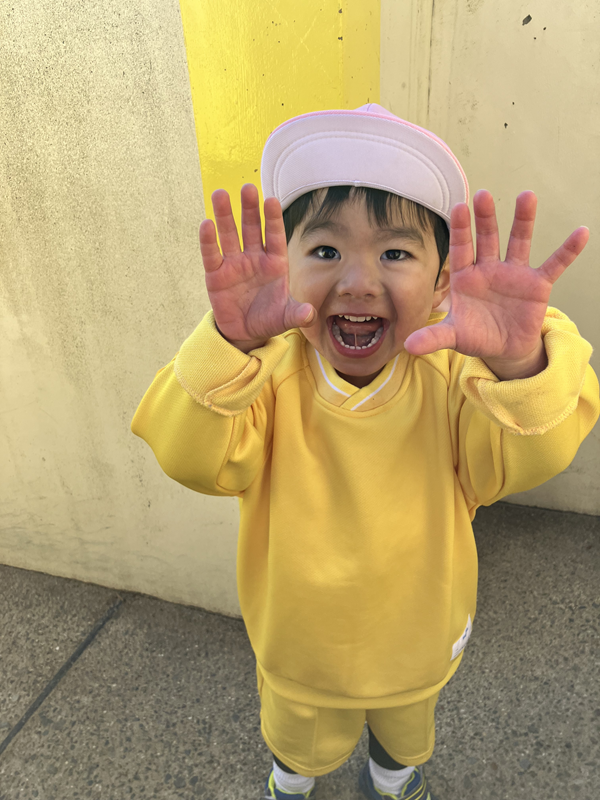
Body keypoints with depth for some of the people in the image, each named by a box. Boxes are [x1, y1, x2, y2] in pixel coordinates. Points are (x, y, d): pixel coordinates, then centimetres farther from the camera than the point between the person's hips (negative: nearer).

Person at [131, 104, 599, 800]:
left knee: (407, 735, 35)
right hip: (299, 649, 0)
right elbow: (193, 460, -38)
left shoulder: (453, 369, -23)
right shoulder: (267, 371, -25)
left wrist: (520, 364, -55)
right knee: (304, 743, 32)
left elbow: (530, 458, -34)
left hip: (419, 642, 1)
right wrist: (227, 344, -55)